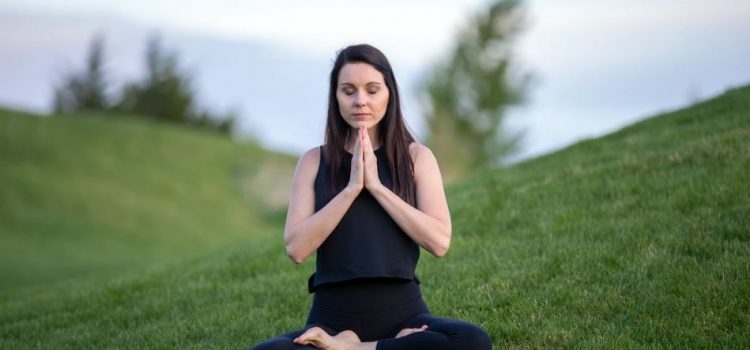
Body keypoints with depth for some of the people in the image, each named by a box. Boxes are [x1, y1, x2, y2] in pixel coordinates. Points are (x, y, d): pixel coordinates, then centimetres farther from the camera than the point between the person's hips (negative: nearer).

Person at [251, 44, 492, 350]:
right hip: (333, 317, -1)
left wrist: (376, 186, -11)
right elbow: (296, 248, -6)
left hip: (402, 311, 1)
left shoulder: (416, 157, 5)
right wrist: (351, 187, -11)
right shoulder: (314, 162, 7)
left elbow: (439, 241, -8)